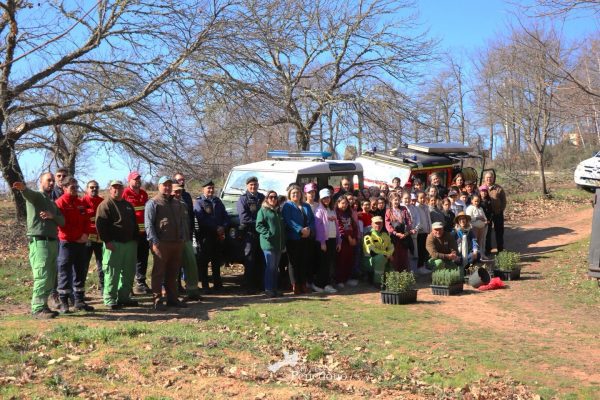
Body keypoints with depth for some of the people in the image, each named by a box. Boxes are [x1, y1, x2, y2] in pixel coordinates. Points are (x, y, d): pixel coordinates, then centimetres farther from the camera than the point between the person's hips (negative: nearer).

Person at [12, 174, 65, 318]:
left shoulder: (53, 203, 23)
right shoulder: (36, 196, 1)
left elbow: (62, 221, 14)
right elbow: (28, 193, -24)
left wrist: (52, 216, -8)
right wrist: (23, 188, -48)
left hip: (53, 242, 8)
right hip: (39, 241, -8)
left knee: (51, 278, 9)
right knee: (42, 277, -13)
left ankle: (43, 305, 17)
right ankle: (38, 309, -11)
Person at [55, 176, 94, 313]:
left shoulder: (80, 203, 13)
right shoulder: (60, 203, -7)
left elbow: (86, 220, 14)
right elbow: (60, 223, -14)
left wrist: (85, 234, -3)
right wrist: (75, 237, -15)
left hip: (81, 242, 7)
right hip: (67, 243, -7)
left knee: (81, 272, 11)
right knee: (65, 272, -3)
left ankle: (79, 301, 20)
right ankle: (63, 303, 3)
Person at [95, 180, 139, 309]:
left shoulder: (128, 205, 19)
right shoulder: (105, 204, -4)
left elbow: (134, 223, 24)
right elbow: (100, 224, -12)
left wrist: (135, 239, 16)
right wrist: (107, 241, -18)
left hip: (130, 243, 7)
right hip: (114, 244, -7)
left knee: (128, 272, 10)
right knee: (112, 273, -6)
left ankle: (124, 297, 20)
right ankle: (110, 300, 1)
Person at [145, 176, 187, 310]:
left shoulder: (177, 203, 17)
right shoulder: (153, 203, -3)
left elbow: (183, 221, 22)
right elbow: (148, 224, -10)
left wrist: (182, 237, 10)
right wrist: (154, 241, -17)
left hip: (177, 243, 6)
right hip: (161, 244, -6)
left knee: (173, 273, 12)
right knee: (159, 272, -3)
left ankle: (172, 298, 19)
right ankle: (157, 300, 1)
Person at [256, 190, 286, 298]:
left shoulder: (278, 211, 19)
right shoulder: (263, 210, -2)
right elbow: (259, 225, -10)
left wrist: (283, 241, 15)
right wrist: (268, 234, -22)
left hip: (279, 244, 7)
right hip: (268, 244, -7)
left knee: (276, 267, 11)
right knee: (270, 266, -6)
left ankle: (275, 288, 18)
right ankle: (268, 289, 0)